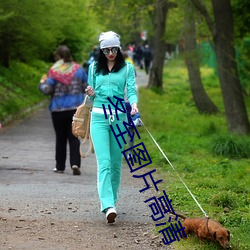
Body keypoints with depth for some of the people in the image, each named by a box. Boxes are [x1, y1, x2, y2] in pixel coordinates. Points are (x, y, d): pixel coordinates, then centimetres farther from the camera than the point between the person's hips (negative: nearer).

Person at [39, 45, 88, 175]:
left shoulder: (54, 71, -9)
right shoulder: (78, 69, 1)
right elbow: (87, 87, 6)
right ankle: (75, 163, -13)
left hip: (58, 109, -2)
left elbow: (47, 90, -12)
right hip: (76, 108, 2)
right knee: (74, 137, 4)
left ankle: (60, 166, 16)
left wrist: (42, 83, 9)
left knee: (60, 138, 10)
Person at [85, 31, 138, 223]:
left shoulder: (127, 68, 6)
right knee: (104, 162, -13)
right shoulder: (94, 68, 11)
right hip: (99, 117, 0)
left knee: (116, 162, 6)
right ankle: (108, 206, -23)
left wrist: (134, 104, -25)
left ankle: (111, 199, 22)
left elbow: (131, 90, -4)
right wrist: (91, 94, -6)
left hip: (119, 117, 0)